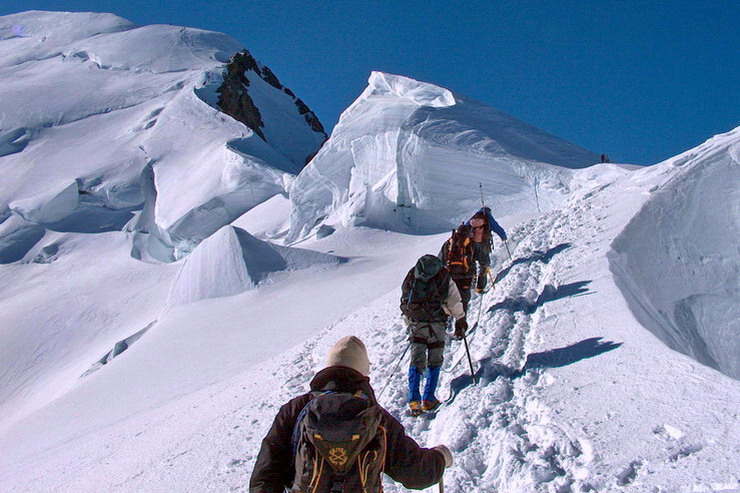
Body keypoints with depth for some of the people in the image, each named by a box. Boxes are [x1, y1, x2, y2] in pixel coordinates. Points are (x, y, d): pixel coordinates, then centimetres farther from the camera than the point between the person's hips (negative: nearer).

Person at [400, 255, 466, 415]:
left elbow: (404, 305, 14)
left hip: (415, 324, 2)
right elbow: (455, 301, 5)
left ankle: (414, 400, 0)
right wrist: (460, 319, 18)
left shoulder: (411, 278, 12)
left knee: (416, 361, 9)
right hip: (436, 325, -2)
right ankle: (428, 400, 10)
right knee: (434, 362, 12)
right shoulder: (443, 277, 3)